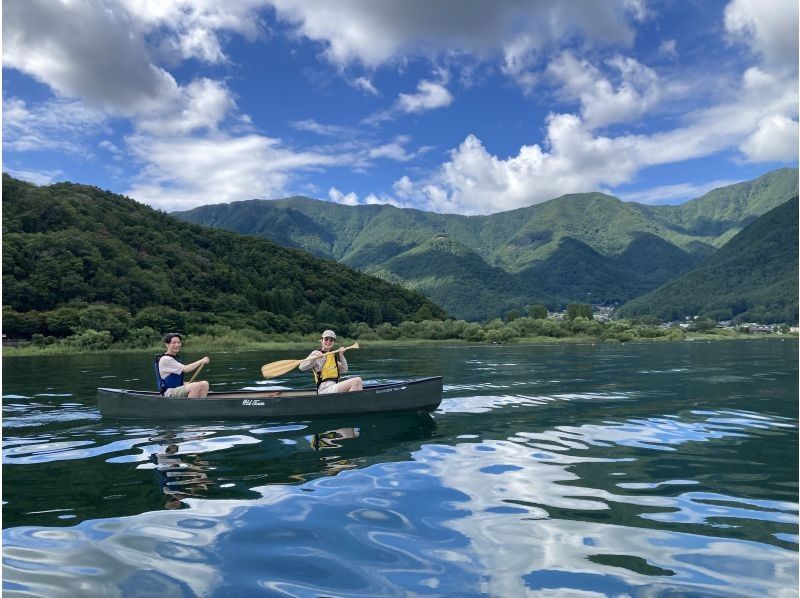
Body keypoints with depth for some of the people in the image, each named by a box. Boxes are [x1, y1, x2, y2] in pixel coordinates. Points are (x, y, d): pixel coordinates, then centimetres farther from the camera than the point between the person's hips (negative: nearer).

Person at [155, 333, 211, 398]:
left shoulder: (174, 358, 18)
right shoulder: (165, 359, -13)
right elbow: (185, 369, -21)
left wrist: (187, 383, 9)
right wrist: (201, 361, -15)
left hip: (178, 390, 9)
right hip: (169, 393, -9)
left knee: (204, 384, -5)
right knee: (196, 386, -31)